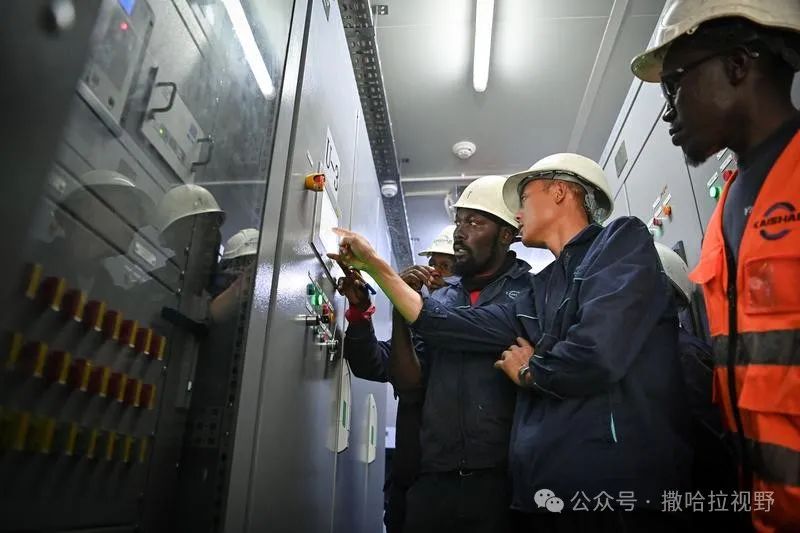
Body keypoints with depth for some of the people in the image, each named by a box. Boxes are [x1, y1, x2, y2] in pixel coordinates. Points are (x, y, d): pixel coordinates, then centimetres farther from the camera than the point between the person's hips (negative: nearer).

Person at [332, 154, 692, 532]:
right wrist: (376, 266, 16)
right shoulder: (544, 289, 15)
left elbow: (595, 355, -21)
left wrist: (527, 371, 0)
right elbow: (457, 327, 12)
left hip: (617, 492, -7)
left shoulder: (621, 241, -6)